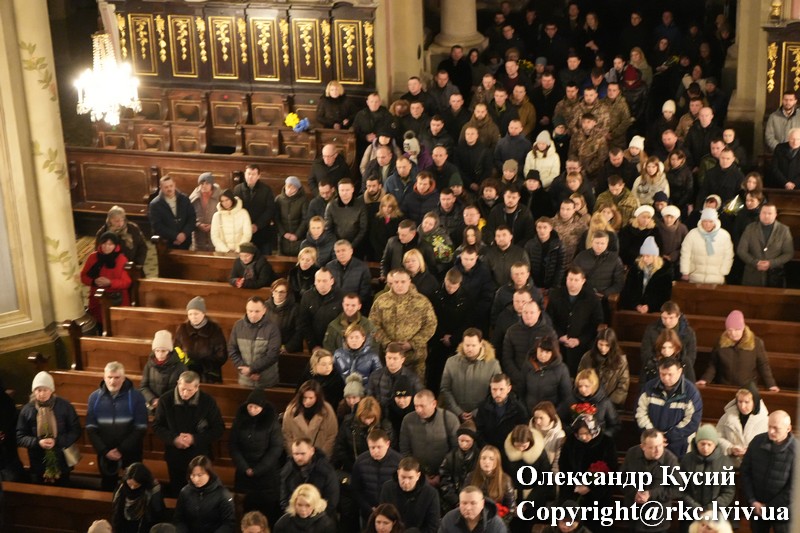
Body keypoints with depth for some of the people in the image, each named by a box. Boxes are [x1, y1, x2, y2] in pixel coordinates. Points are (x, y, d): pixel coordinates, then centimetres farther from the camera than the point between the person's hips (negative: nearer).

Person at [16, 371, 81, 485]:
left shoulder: (64, 406, -6)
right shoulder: (27, 409, -4)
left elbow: (76, 431, -4)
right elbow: (19, 437, -2)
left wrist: (57, 441, -18)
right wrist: (37, 442, -19)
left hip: (61, 463, -1)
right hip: (37, 465, 1)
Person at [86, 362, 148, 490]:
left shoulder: (136, 396, -9)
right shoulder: (94, 397, -2)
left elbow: (141, 428, -11)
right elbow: (91, 429, -2)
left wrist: (122, 449, -17)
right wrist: (104, 450, -13)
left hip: (131, 454, -2)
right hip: (105, 454, 2)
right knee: (108, 487, 18)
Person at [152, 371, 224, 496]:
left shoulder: (208, 401, -12)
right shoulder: (166, 400, -9)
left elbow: (219, 428, -6)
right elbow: (157, 426, 1)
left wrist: (195, 439, -18)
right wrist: (173, 439, -18)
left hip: (200, 457, -2)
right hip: (175, 456, 2)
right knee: (176, 491, 15)